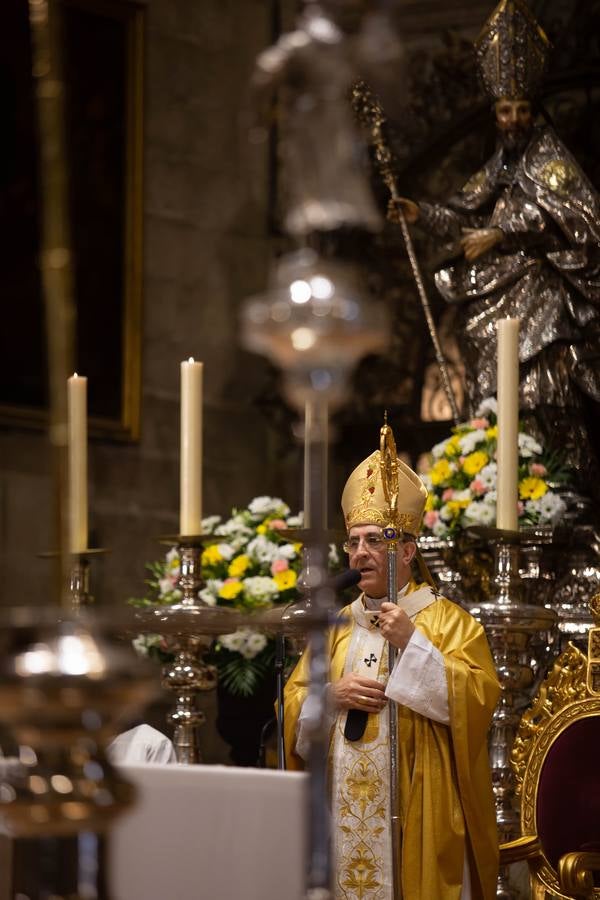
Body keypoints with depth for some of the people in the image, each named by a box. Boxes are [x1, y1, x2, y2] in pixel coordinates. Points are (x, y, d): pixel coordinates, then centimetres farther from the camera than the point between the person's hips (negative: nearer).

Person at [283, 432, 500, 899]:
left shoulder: (448, 621, 0)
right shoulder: (336, 626, 15)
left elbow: (480, 698, -13)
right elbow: (291, 704, 13)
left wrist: (412, 642, -17)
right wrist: (333, 695, -7)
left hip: (412, 811, -4)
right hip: (342, 808, 4)